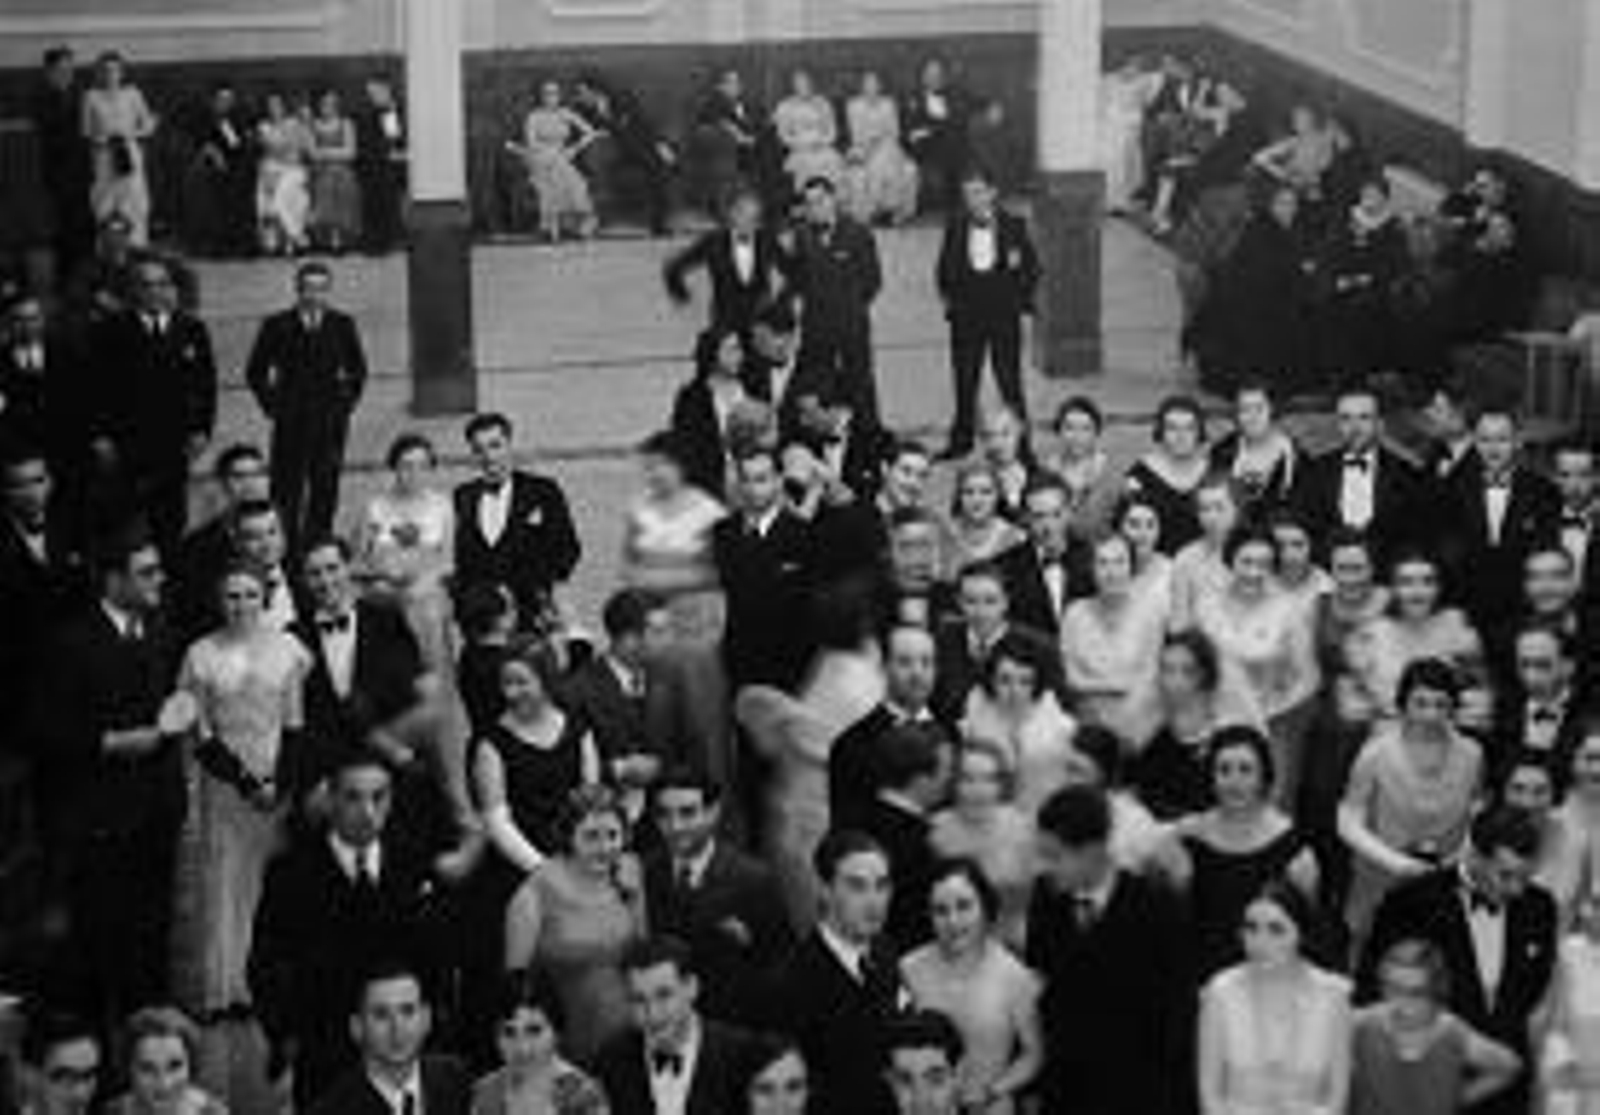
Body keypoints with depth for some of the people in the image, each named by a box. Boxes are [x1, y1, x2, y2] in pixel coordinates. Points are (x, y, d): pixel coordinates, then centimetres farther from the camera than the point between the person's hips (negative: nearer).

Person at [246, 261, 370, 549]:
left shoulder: (343, 325, 7)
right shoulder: (277, 326, 2)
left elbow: (358, 370, 16)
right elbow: (255, 372, 8)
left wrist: (346, 402, 6)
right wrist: (271, 404, 1)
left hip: (330, 421, 1)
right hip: (290, 422, -1)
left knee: (326, 490, 1)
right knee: (287, 490, -4)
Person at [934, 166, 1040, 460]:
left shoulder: (1013, 226, -1)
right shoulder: (955, 227, 5)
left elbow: (1032, 268, 5)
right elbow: (944, 269, 13)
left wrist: (1019, 298, -3)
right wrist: (949, 298, 3)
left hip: (1005, 317, -2)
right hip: (966, 317, 2)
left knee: (1009, 379, 0)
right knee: (965, 381, 5)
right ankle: (961, 440, 14)